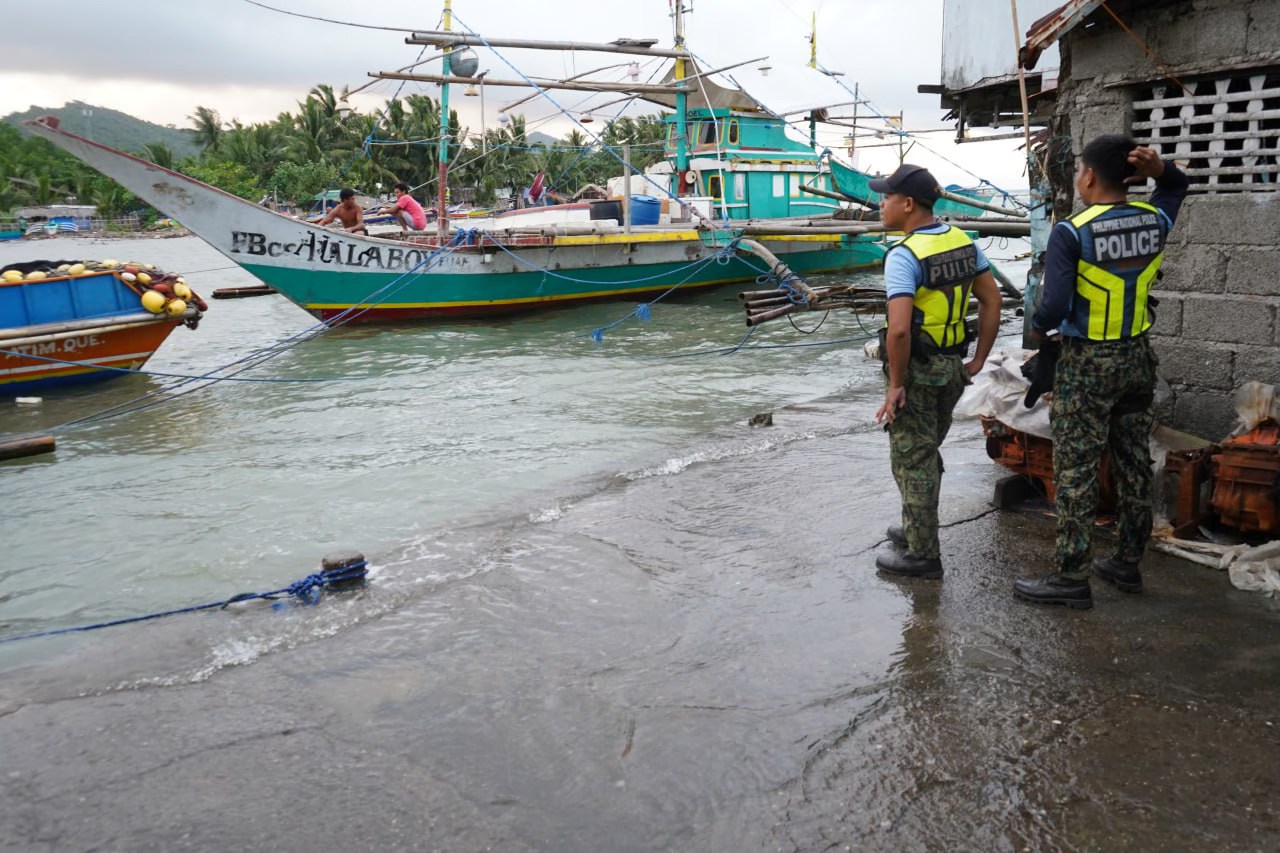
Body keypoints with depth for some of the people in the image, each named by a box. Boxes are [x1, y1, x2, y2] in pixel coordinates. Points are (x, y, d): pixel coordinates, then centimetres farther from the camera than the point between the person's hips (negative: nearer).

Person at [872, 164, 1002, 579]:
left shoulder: (904, 255, -21)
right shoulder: (963, 241, 4)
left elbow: (898, 329, -29)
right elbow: (992, 300, 8)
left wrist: (895, 384, -18)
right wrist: (978, 360, 11)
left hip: (917, 371, -8)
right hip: (952, 368, 8)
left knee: (912, 461, 5)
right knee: (926, 455, 23)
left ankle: (923, 554, 14)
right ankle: (919, 531, 38)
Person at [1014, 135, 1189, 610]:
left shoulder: (1071, 233, -18)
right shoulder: (1155, 221, 1)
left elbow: (1054, 306, -26)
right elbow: (1177, 186, 24)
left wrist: (1038, 325, -3)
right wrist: (1159, 169, 2)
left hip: (1087, 363, -6)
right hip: (1137, 357, 7)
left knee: (1075, 472, 0)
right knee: (1133, 464, 15)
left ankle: (1072, 578, 5)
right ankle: (1128, 564, 27)